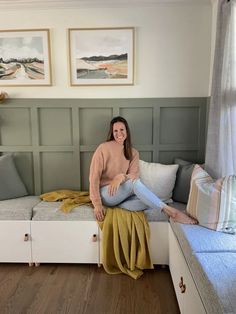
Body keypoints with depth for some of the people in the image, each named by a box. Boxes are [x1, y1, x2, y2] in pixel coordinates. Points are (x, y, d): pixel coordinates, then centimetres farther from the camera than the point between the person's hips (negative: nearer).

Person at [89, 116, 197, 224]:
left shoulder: (133, 153, 6)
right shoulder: (103, 148, -8)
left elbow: (134, 175, -7)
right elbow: (94, 176, -11)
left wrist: (121, 177, -31)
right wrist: (97, 204, -19)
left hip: (122, 194, 5)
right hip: (105, 193, -4)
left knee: (147, 202, -26)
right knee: (134, 182, -33)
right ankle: (170, 211, -34)